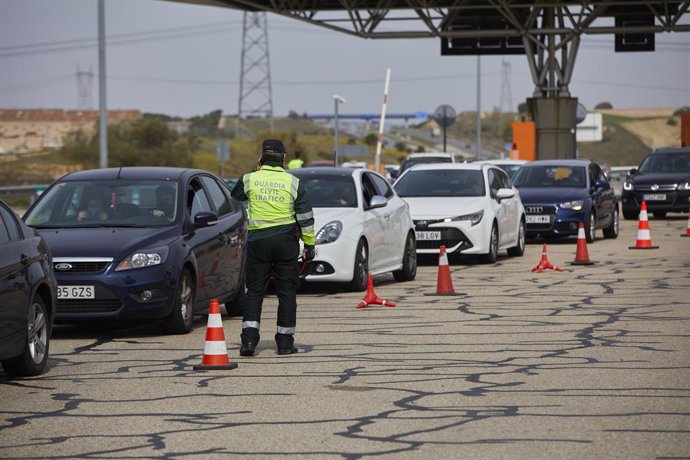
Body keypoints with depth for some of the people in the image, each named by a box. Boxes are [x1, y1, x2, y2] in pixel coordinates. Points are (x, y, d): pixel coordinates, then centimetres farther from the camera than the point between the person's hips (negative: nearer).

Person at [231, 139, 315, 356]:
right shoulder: (293, 183, -3)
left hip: (258, 241, 0)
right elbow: (305, 217, 0)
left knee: (254, 291, 7)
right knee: (287, 293, 8)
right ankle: (285, 342, 9)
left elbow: (235, 196, 20)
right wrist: (309, 244, 8)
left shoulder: (249, 180, -3)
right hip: (286, 241, 0)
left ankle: (249, 339, -6)